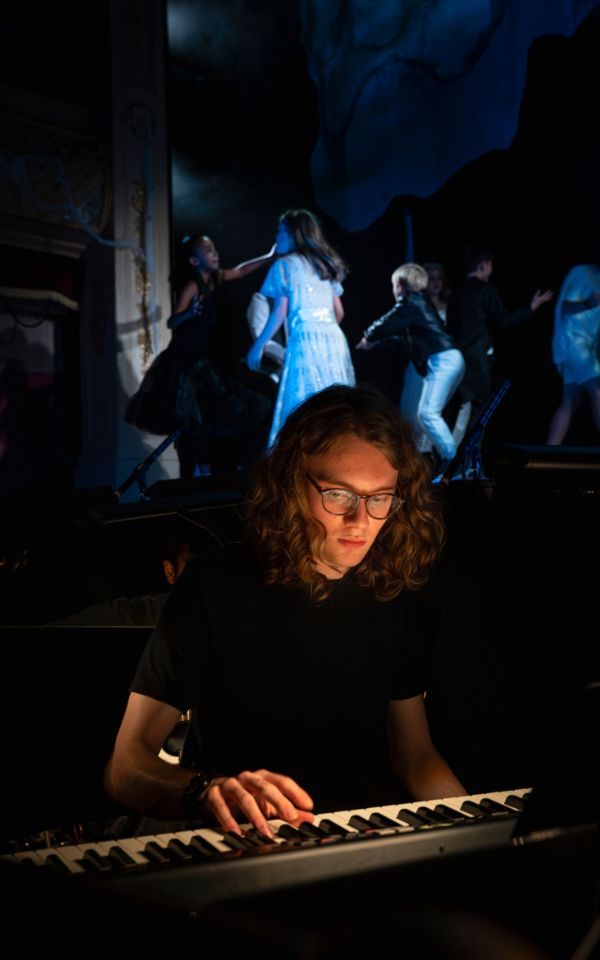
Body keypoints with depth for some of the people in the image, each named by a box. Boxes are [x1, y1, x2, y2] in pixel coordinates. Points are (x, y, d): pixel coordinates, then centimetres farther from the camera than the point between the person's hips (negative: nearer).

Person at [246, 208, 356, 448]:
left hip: (306, 342, -6)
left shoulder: (284, 265, 3)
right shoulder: (326, 265, 21)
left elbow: (279, 313, -4)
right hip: (335, 341, 6)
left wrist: (258, 346, 1)